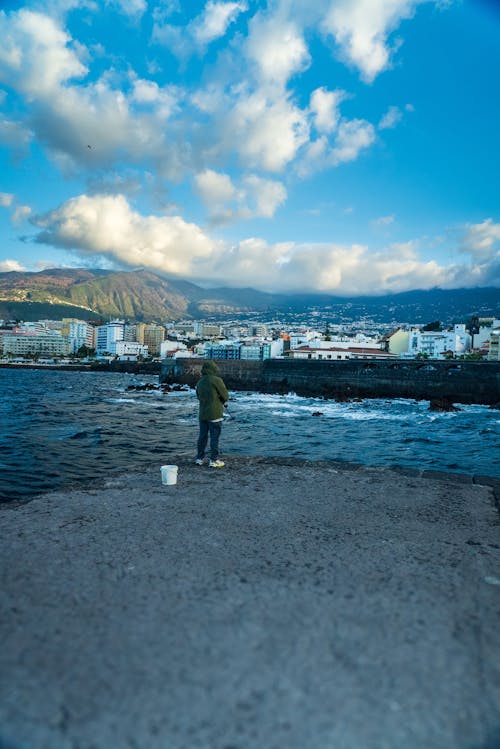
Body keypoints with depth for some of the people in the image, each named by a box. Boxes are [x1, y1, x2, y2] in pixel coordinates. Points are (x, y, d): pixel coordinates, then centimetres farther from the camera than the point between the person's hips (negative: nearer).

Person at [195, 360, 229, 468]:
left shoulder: (199, 382, 7)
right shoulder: (217, 380, -13)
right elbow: (226, 396, -10)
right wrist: (222, 401, 11)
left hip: (202, 413, 6)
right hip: (215, 414, -6)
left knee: (202, 436, 15)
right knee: (214, 437, 0)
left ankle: (199, 458, 21)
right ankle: (214, 460, 4)